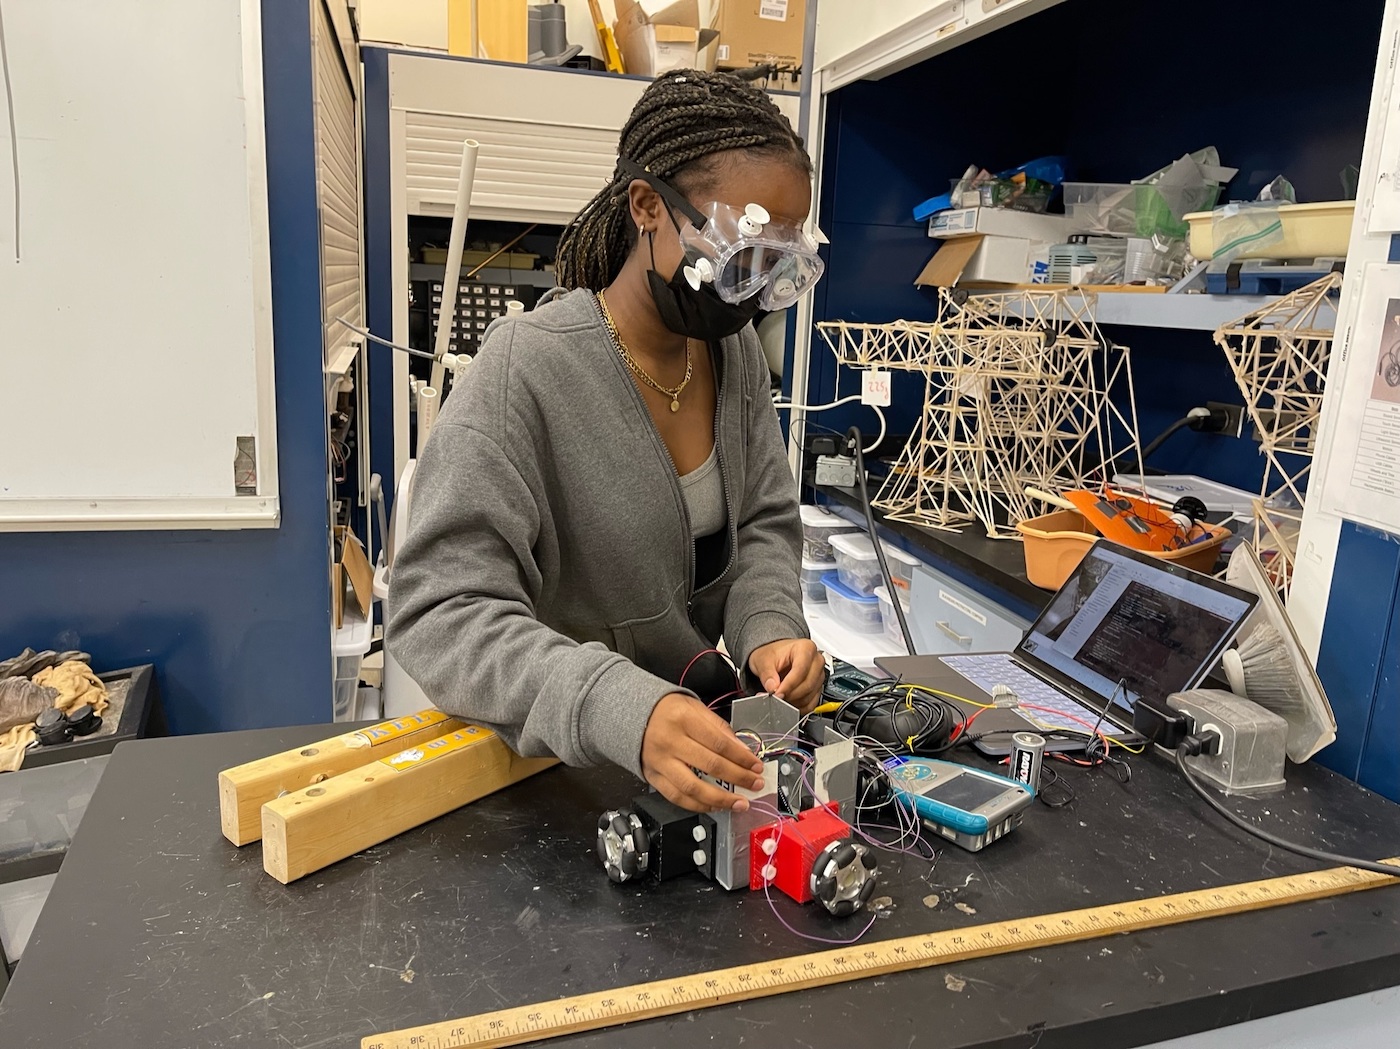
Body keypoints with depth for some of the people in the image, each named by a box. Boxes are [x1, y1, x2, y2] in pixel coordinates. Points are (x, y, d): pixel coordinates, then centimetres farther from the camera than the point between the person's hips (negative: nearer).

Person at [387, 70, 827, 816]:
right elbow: (440, 611, -25)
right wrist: (620, 710, -39)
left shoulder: (737, 349, -1)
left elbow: (764, 524, 6)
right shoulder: (527, 370, -21)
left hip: (705, 725, 4)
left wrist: (769, 630, -14)